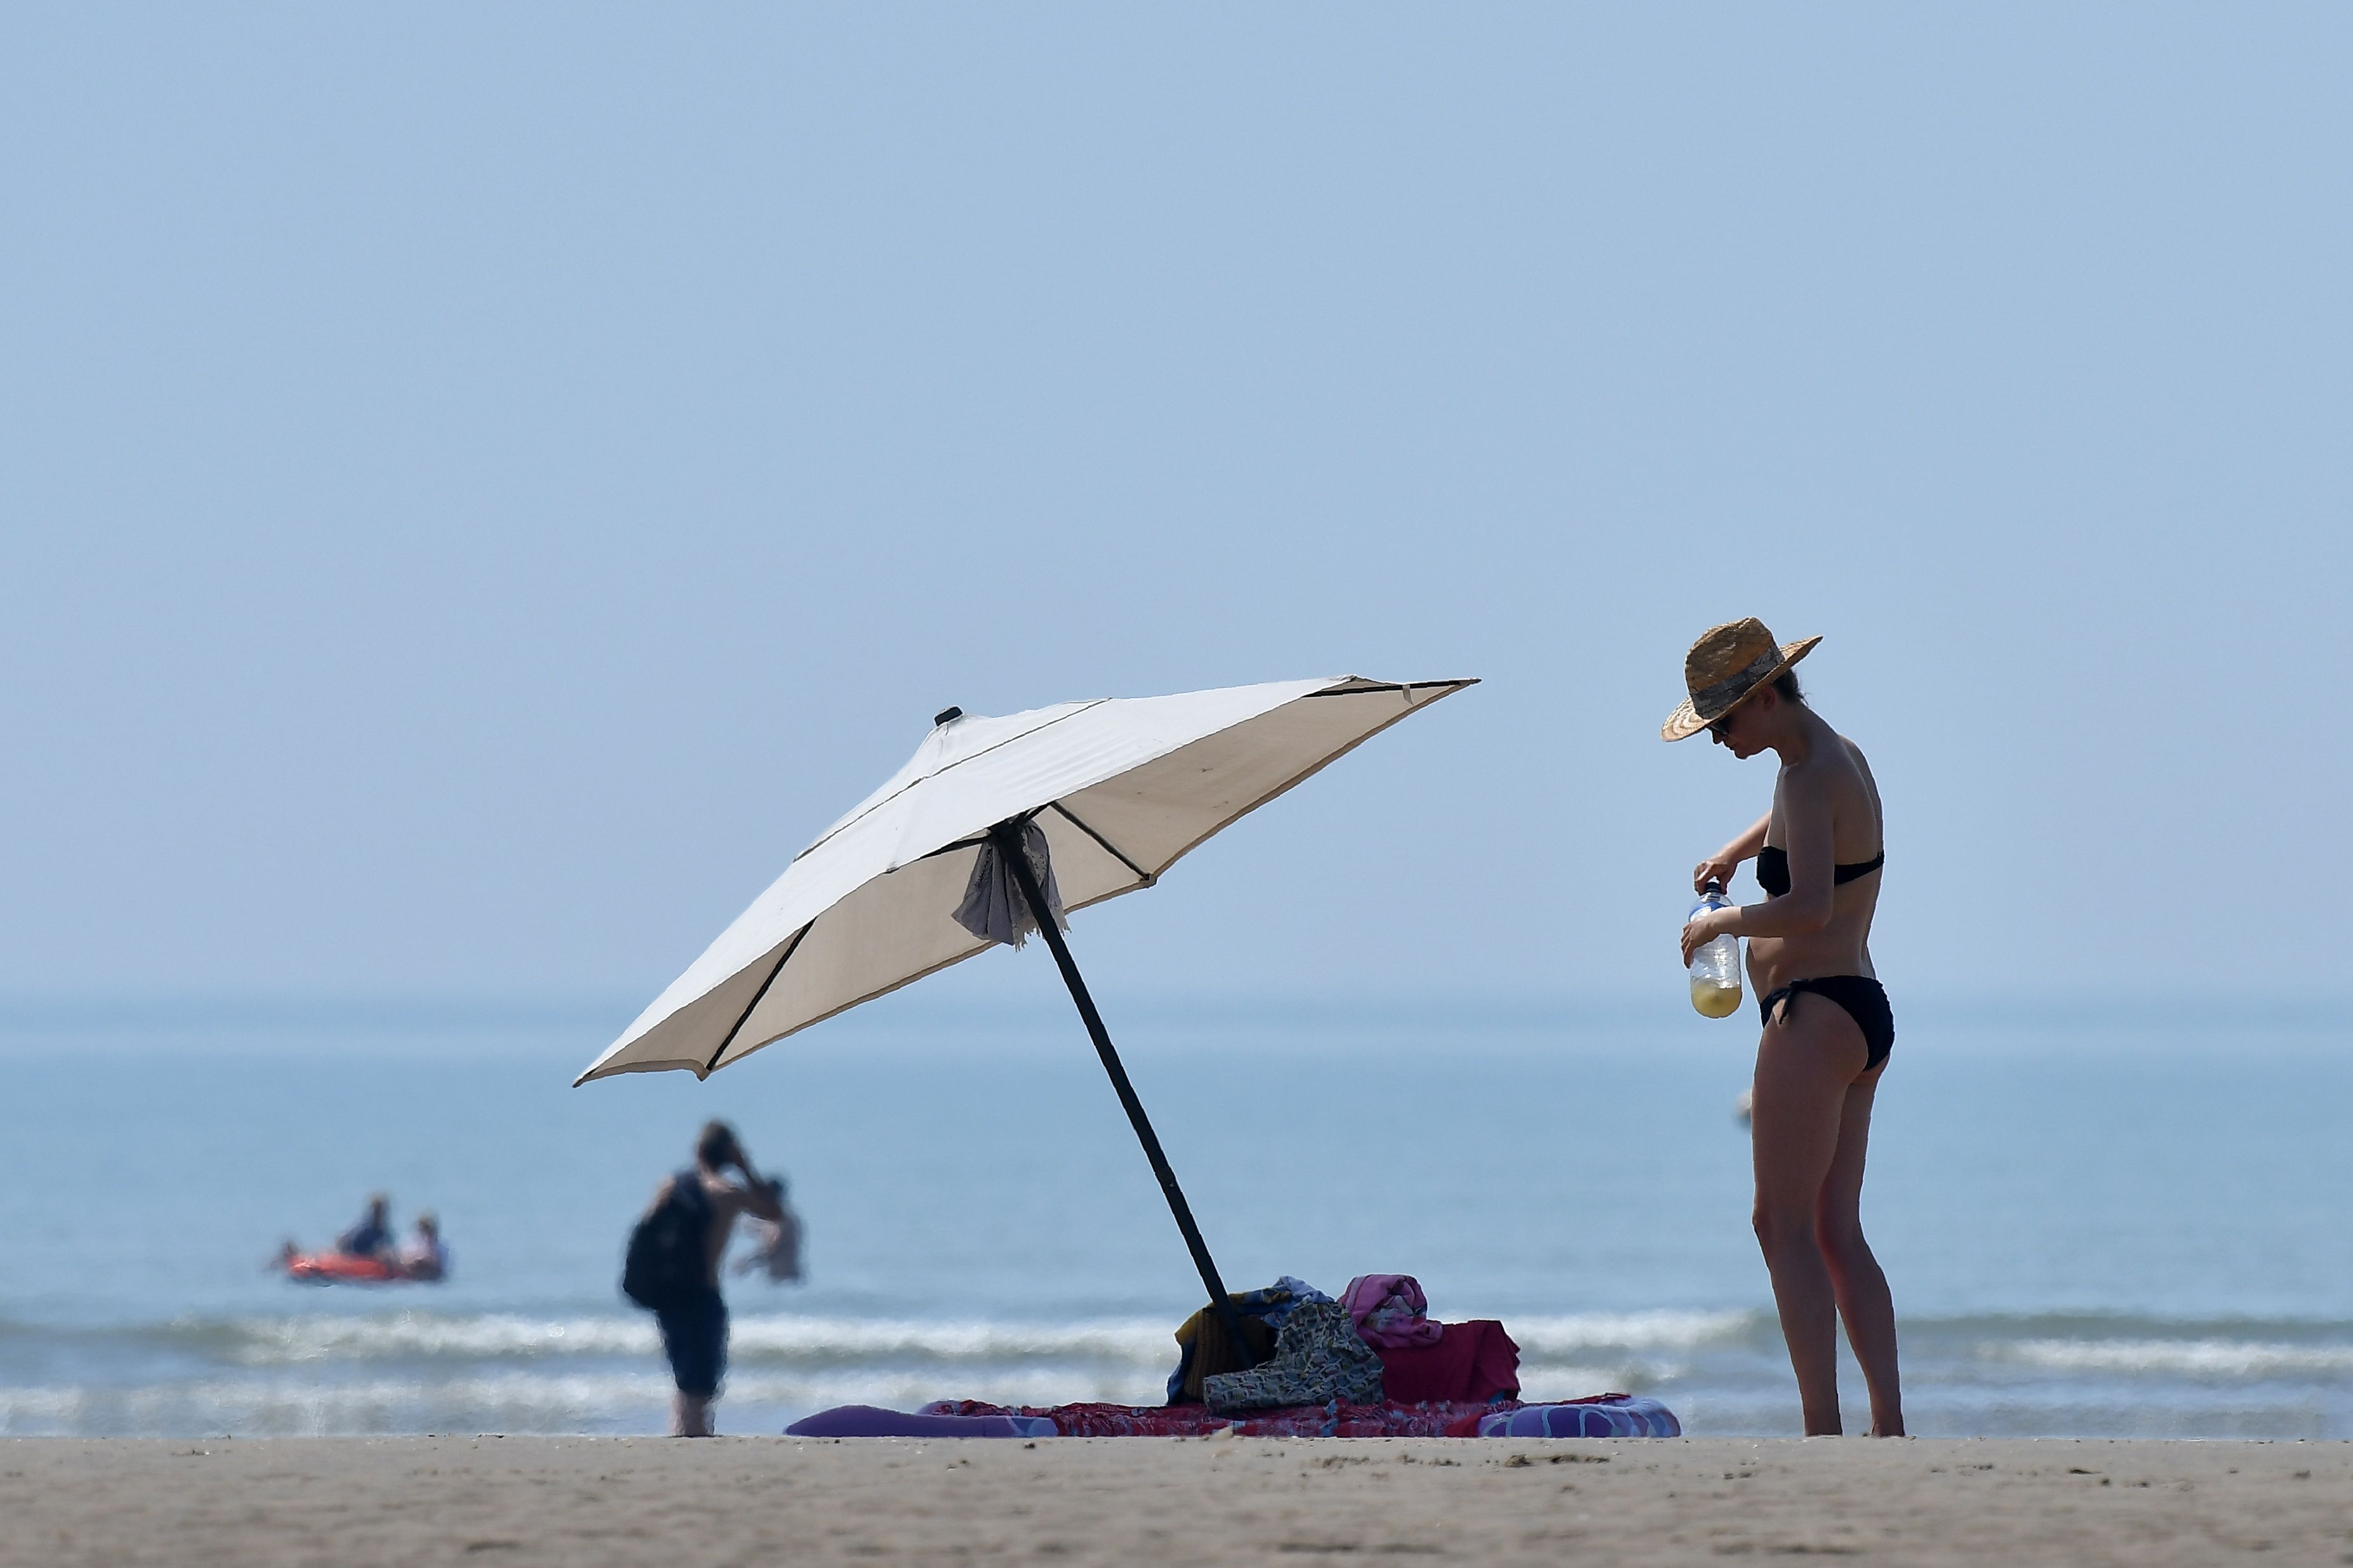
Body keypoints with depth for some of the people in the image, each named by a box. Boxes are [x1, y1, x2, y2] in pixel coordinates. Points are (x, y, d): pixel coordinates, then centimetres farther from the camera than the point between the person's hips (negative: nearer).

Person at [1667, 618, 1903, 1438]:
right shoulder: (1840, 756, 15)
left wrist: (1719, 923, -16)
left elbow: (1809, 907, -30)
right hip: (1862, 1011, 10)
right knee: (1838, 1233, 9)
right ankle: (1889, 1423, 4)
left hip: (1813, 1012, -10)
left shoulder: (1811, 779, -15)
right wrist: (1735, 852, 32)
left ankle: (1821, 1426, -16)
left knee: (1784, 1226, -10)